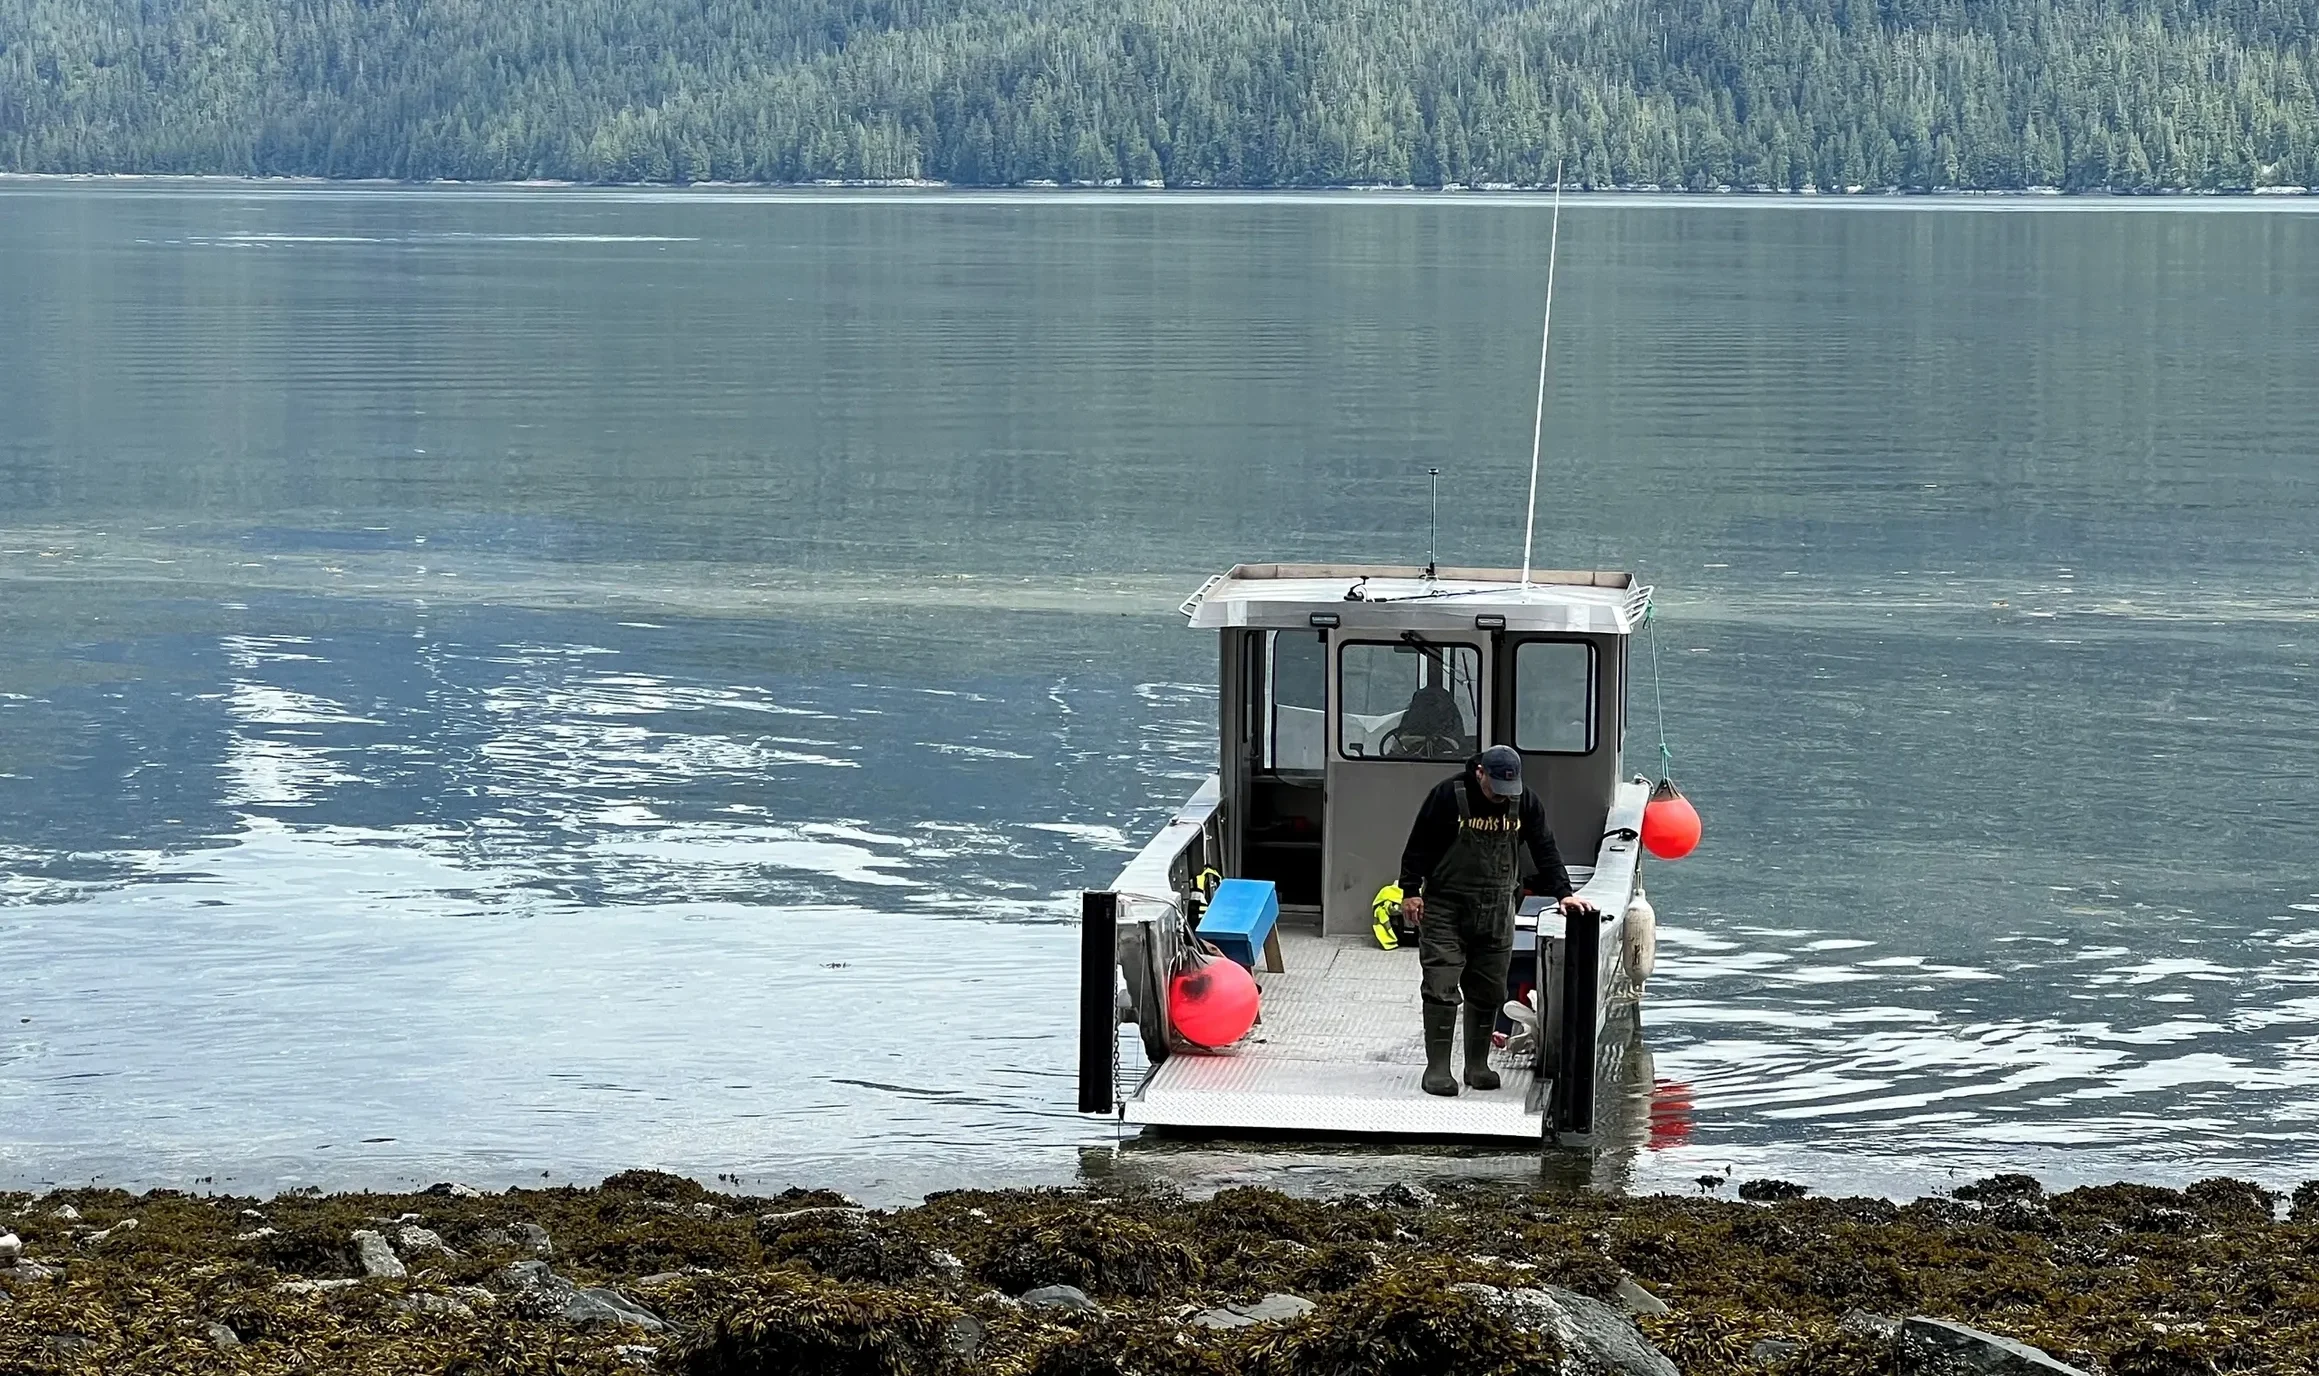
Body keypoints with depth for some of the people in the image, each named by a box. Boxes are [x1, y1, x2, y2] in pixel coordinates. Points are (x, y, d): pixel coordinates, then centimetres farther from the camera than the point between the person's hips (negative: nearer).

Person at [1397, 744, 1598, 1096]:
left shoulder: (1525, 803, 1)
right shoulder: (1448, 796, -11)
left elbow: (1545, 850, 6)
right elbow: (1418, 845, -6)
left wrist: (1563, 893, -4)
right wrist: (1411, 891, -9)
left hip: (1496, 911, 4)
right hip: (1445, 909, -4)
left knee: (1489, 992, 6)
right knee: (1441, 989, -8)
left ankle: (1478, 1066, 17)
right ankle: (1437, 1068, -4)